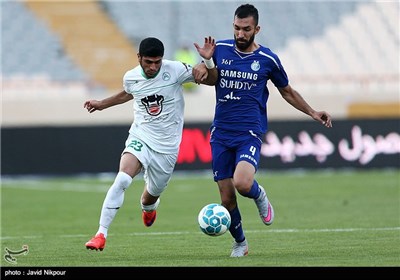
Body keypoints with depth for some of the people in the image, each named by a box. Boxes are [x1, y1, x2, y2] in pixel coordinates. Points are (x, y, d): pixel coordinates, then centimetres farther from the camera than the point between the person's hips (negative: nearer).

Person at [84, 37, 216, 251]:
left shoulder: (175, 70, -12)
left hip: (167, 146, -1)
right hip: (140, 137, 1)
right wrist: (102, 104, 30)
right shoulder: (131, 77, -2)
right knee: (121, 180, -24)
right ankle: (101, 234, -20)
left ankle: (148, 208, 54)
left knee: (151, 196, 12)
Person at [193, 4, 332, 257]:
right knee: (227, 198, 1)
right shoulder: (220, 49, 3)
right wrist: (205, 64, -4)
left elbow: (287, 92, 16)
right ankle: (240, 243, 26)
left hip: (250, 134, -2)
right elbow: (207, 77, 19)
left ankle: (260, 195, 7)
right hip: (221, 134, 3)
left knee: (242, 184, -29)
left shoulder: (268, 60, 0)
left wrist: (313, 113, 10)